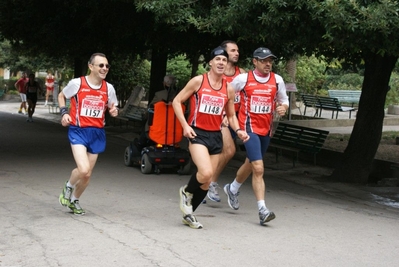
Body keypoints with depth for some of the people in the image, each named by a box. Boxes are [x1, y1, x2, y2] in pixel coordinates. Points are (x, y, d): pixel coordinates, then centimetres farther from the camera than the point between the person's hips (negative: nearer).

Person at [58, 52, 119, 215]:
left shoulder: (109, 88, 1)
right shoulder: (77, 83, -8)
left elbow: (112, 108, 16)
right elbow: (61, 96, 10)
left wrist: (114, 111, -8)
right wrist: (64, 112, -6)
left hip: (97, 133, 4)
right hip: (78, 130, -4)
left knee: (88, 174, 10)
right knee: (83, 169, -22)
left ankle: (74, 200, 37)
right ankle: (68, 187, 12)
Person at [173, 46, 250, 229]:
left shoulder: (228, 89, 7)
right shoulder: (198, 81, -5)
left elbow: (231, 115, 18)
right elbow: (177, 101, -2)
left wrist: (238, 130, -2)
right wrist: (185, 125, -12)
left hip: (216, 136, 5)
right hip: (197, 134, -5)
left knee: (207, 182, 8)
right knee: (206, 172, -25)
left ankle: (188, 213, 27)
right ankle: (186, 192, 7)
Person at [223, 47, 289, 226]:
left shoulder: (277, 80, 3)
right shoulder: (243, 79, -6)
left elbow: (284, 101, 13)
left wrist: (283, 108, -9)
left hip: (266, 129, 5)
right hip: (249, 127, -5)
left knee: (250, 164, 22)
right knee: (258, 168, -16)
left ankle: (232, 189, 48)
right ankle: (262, 210, -15)